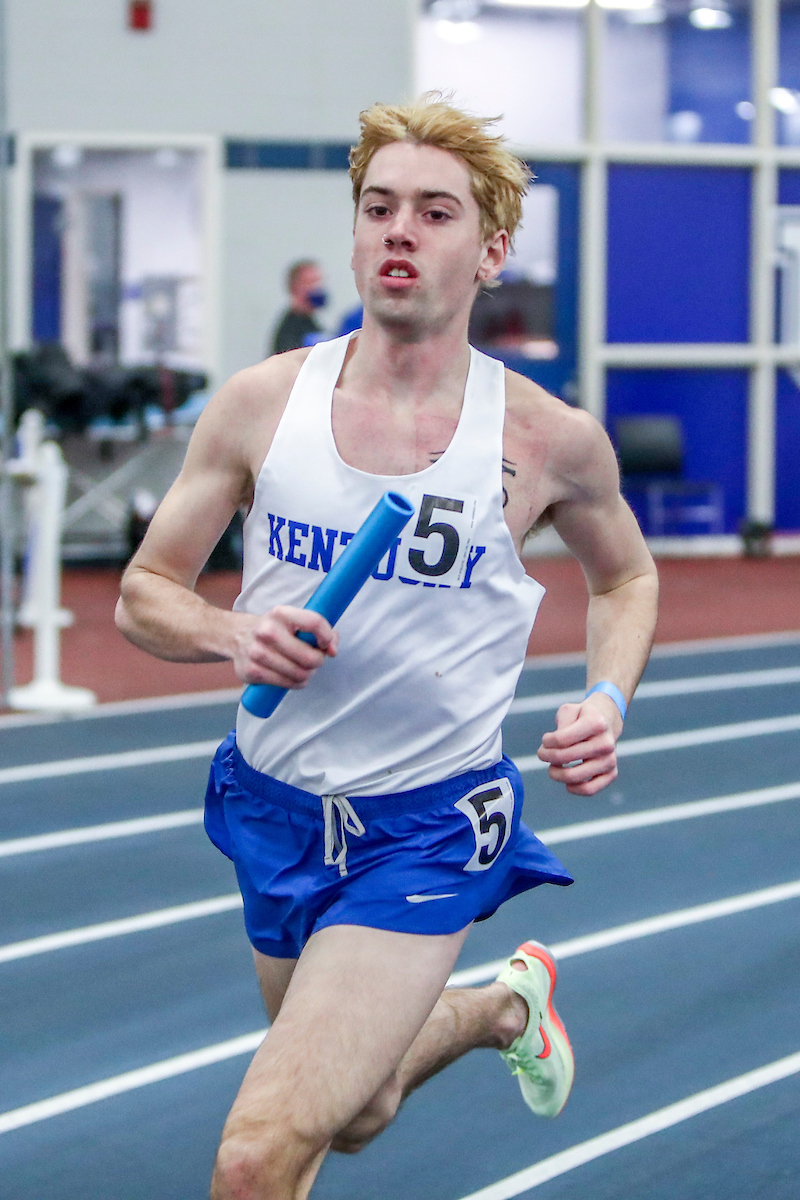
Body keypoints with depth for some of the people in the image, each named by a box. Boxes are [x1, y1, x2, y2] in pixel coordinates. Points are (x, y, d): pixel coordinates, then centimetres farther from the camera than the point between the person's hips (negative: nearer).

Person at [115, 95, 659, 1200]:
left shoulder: (547, 440, -11)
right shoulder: (261, 404, -9)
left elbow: (627, 577, 10)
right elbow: (144, 594, 0)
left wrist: (607, 700, -8)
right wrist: (230, 634, -21)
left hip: (427, 830, -4)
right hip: (277, 808, 4)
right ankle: (507, 1005, 55)